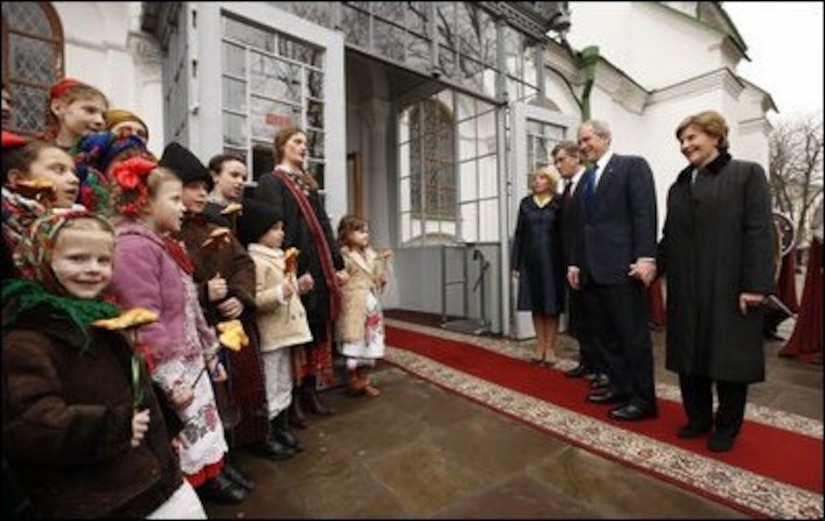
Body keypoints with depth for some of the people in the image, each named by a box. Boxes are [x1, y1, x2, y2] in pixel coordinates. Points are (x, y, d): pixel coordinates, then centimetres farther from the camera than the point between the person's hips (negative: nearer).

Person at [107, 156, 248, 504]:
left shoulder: (163, 244, 13)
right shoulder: (133, 248, -18)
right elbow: (146, 324, -22)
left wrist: (211, 354, 17)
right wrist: (172, 379, -20)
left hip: (193, 361, 9)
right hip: (171, 370, -9)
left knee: (207, 426, 20)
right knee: (190, 436, 5)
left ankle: (212, 476, 38)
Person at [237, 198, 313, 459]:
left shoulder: (279, 257, 13)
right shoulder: (254, 261, -16)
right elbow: (252, 300, -23)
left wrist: (299, 286, 8)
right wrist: (279, 293, -33)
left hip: (285, 331, 9)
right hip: (269, 336, -9)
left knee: (284, 385, 19)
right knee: (269, 389, 5)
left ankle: (283, 432, 34)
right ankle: (267, 439, 21)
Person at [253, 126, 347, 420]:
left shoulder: (309, 183, 21)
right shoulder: (271, 182, -1)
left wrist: (338, 263, 11)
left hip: (318, 267, 7)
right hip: (293, 268, -7)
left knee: (317, 328, 10)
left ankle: (309, 391, 24)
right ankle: (289, 397, 15)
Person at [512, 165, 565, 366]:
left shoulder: (559, 203, 1)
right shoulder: (525, 203, 9)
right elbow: (519, 234, 7)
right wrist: (516, 263, 3)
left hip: (552, 260, -3)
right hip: (531, 259, 3)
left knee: (552, 306, 3)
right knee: (536, 305, 7)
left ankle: (550, 348, 14)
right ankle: (540, 347, 18)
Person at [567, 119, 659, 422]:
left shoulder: (633, 166, 1)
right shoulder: (586, 178, 20)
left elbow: (645, 213, -10)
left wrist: (646, 257, -18)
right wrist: (575, 262, 13)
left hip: (621, 266, -7)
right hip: (591, 269, 7)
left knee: (632, 335, 1)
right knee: (604, 334, 12)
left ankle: (643, 399, 15)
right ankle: (620, 387, 27)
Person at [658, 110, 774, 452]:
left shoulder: (747, 173, 1)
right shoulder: (679, 186, 16)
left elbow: (760, 231, -8)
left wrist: (756, 284, -15)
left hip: (729, 288, -5)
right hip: (686, 289, 5)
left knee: (729, 358, 6)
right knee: (689, 356, 10)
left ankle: (727, 427, 24)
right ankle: (698, 418, 28)